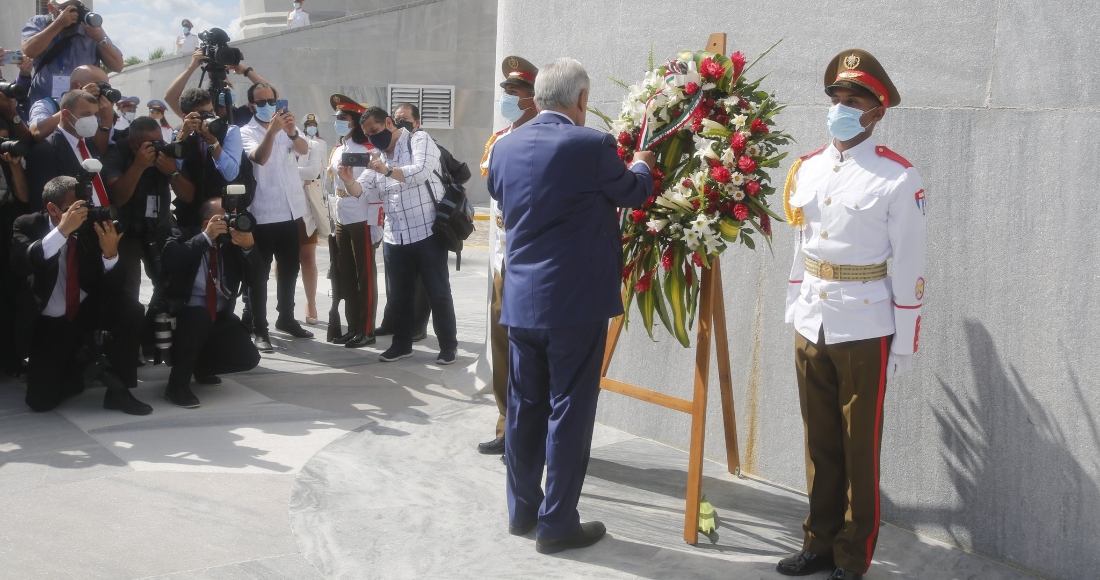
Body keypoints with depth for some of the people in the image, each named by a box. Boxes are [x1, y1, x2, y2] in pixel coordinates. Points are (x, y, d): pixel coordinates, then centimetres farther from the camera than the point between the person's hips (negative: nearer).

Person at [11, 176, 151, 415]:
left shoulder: (91, 227, -11)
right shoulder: (28, 225, -10)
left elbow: (111, 287, -12)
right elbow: (21, 264, -33)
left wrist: (110, 254, -32)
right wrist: (62, 230, -41)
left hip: (88, 310, 1)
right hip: (50, 322, -1)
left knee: (130, 310, -31)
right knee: (40, 400, -13)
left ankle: (118, 389, -16)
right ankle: (81, 359, 19)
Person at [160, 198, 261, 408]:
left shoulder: (232, 240, 2)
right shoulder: (185, 235, -7)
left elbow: (254, 271, -8)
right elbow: (170, 261, -27)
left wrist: (249, 247, -28)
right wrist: (206, 237, -32)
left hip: (221, 316, 4)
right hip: (188, 314, -4)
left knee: (248, 358, -14)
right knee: (200, 316, -38)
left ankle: (202, 366, 19)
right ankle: (177, 385, -23)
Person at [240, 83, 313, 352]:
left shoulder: (286, 125, 7)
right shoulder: (247, 132, -5)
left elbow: (303, 149, -14)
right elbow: (260, 157, -25)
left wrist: (292, 132, -36)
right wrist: (272, 130, -41)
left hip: (291, 211, 5)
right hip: (262, 214, -5)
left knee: (289, 269, 16)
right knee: (260, 274, -1)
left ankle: (286, 318, 30)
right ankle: (260, 330, 2)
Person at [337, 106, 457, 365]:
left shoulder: (419, 140, -4)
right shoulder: (378, 158, 15)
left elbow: (421, 171, -22)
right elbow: (361, 189, 5)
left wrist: (388, 171, -26)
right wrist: (349, 181, -15)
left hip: (427, 233, -6)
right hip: (394, 238, 6)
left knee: (438, 292, 1)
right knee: (398, 294, 12)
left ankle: (448, 345, 11)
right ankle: (402, 344, 25)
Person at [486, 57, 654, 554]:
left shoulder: (504, 148, 4)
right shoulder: (591, 145, -13)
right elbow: (634, 193, 3)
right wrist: (641, 165, 27)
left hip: (520, 301, 6)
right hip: (575, 302, -6)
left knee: (524, 408, 15)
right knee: (568, 413, 2)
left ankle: (522, 510, 27)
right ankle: (556, 524, 10)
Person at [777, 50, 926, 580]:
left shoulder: (897, 177, -9)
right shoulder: (807, 168, 7)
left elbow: (909, 265, -8)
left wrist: (904, 343, -8)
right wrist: (794, 311, 13)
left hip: (864, 331, -5)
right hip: (810, 327, 5)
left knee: (860, 449, 7)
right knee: (819, 443, 14)